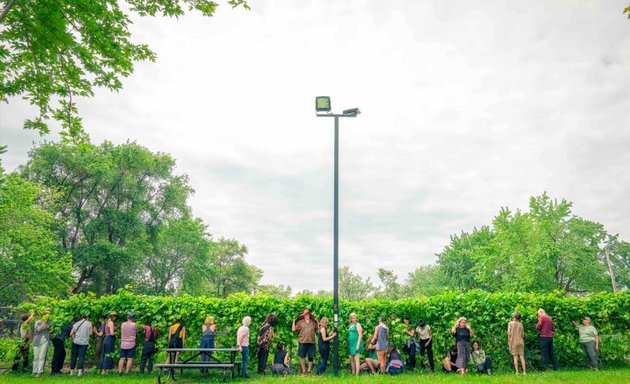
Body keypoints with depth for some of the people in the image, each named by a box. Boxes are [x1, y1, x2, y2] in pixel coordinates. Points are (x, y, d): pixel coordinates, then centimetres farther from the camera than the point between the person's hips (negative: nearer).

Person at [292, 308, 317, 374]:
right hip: (302, 342, -2)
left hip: (311, 342, 2)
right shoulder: (300, 322, 7)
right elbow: (293, 329, 3)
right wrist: (294, 321, -1)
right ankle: (303, 371, 10)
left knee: (311, 357, 2)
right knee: (302, 357, 1)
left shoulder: (313, 322, 14)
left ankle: (309, 371, 11)